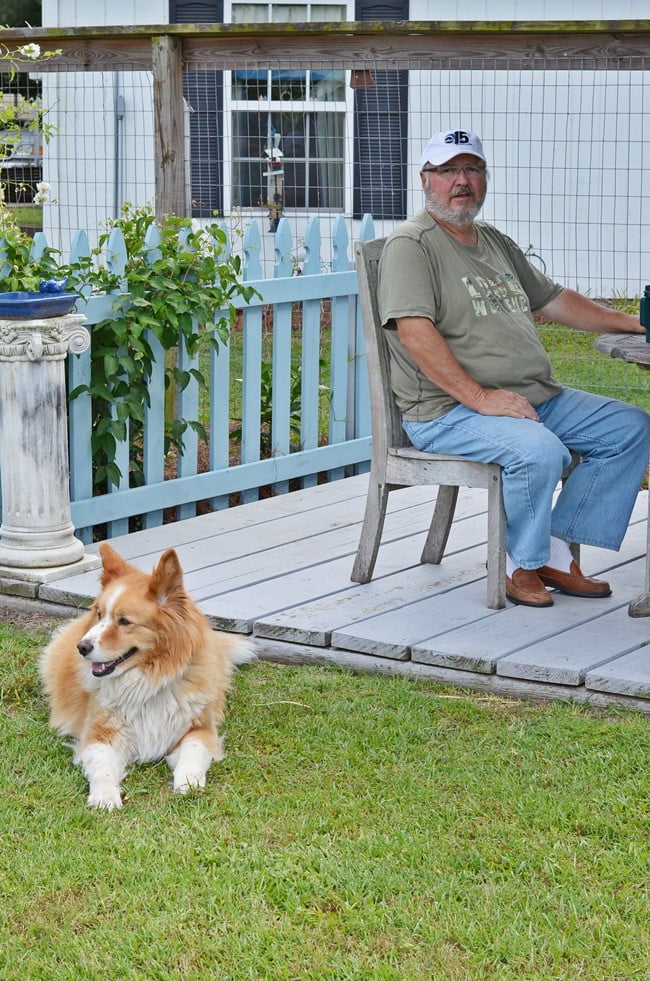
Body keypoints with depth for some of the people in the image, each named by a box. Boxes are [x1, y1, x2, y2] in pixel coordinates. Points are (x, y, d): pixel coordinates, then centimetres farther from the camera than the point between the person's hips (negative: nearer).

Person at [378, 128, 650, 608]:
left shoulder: (497, 243, 22)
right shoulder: (412, 244, -6)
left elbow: (553, 300, 29)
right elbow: (415, 332, -18)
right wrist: (479, 397, -24)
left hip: (537, 398, 9)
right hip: (448, 411, -9)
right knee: (540, 452, -34)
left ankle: (556, 550, -1)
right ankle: (521, 564, -8)